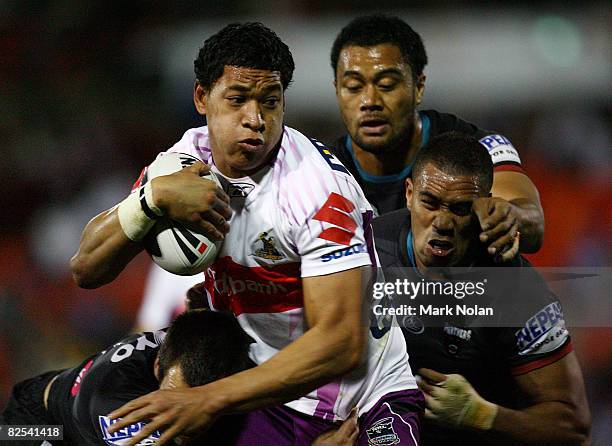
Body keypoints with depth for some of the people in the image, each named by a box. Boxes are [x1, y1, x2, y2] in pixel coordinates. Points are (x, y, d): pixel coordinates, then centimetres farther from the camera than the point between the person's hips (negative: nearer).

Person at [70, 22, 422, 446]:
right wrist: (154, 198, -21)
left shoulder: (320, 187, -20)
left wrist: (209, 400, -31)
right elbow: (87, 270, -2)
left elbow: (341, 344, -27)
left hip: (370, 406, -4)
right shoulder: (190, 159, -1)